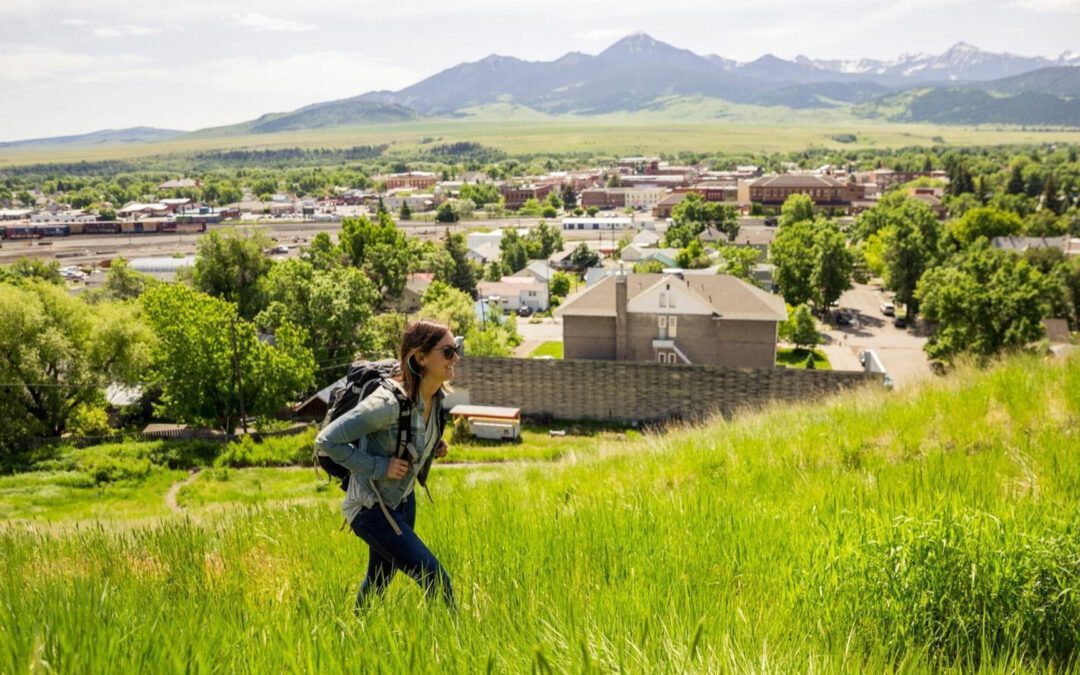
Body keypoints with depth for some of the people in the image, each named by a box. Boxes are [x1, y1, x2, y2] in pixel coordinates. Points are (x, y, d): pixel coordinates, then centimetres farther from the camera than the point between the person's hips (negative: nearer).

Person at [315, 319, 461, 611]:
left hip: (404, 500, 8)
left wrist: (433, 448, -2)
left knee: (381, 579, 23)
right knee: (437, 581, -9)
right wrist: (378, 467, -25)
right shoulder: (388, 402, -30)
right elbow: (326, 439, -25)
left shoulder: (436, 397, -4)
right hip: (371, 508, -8)